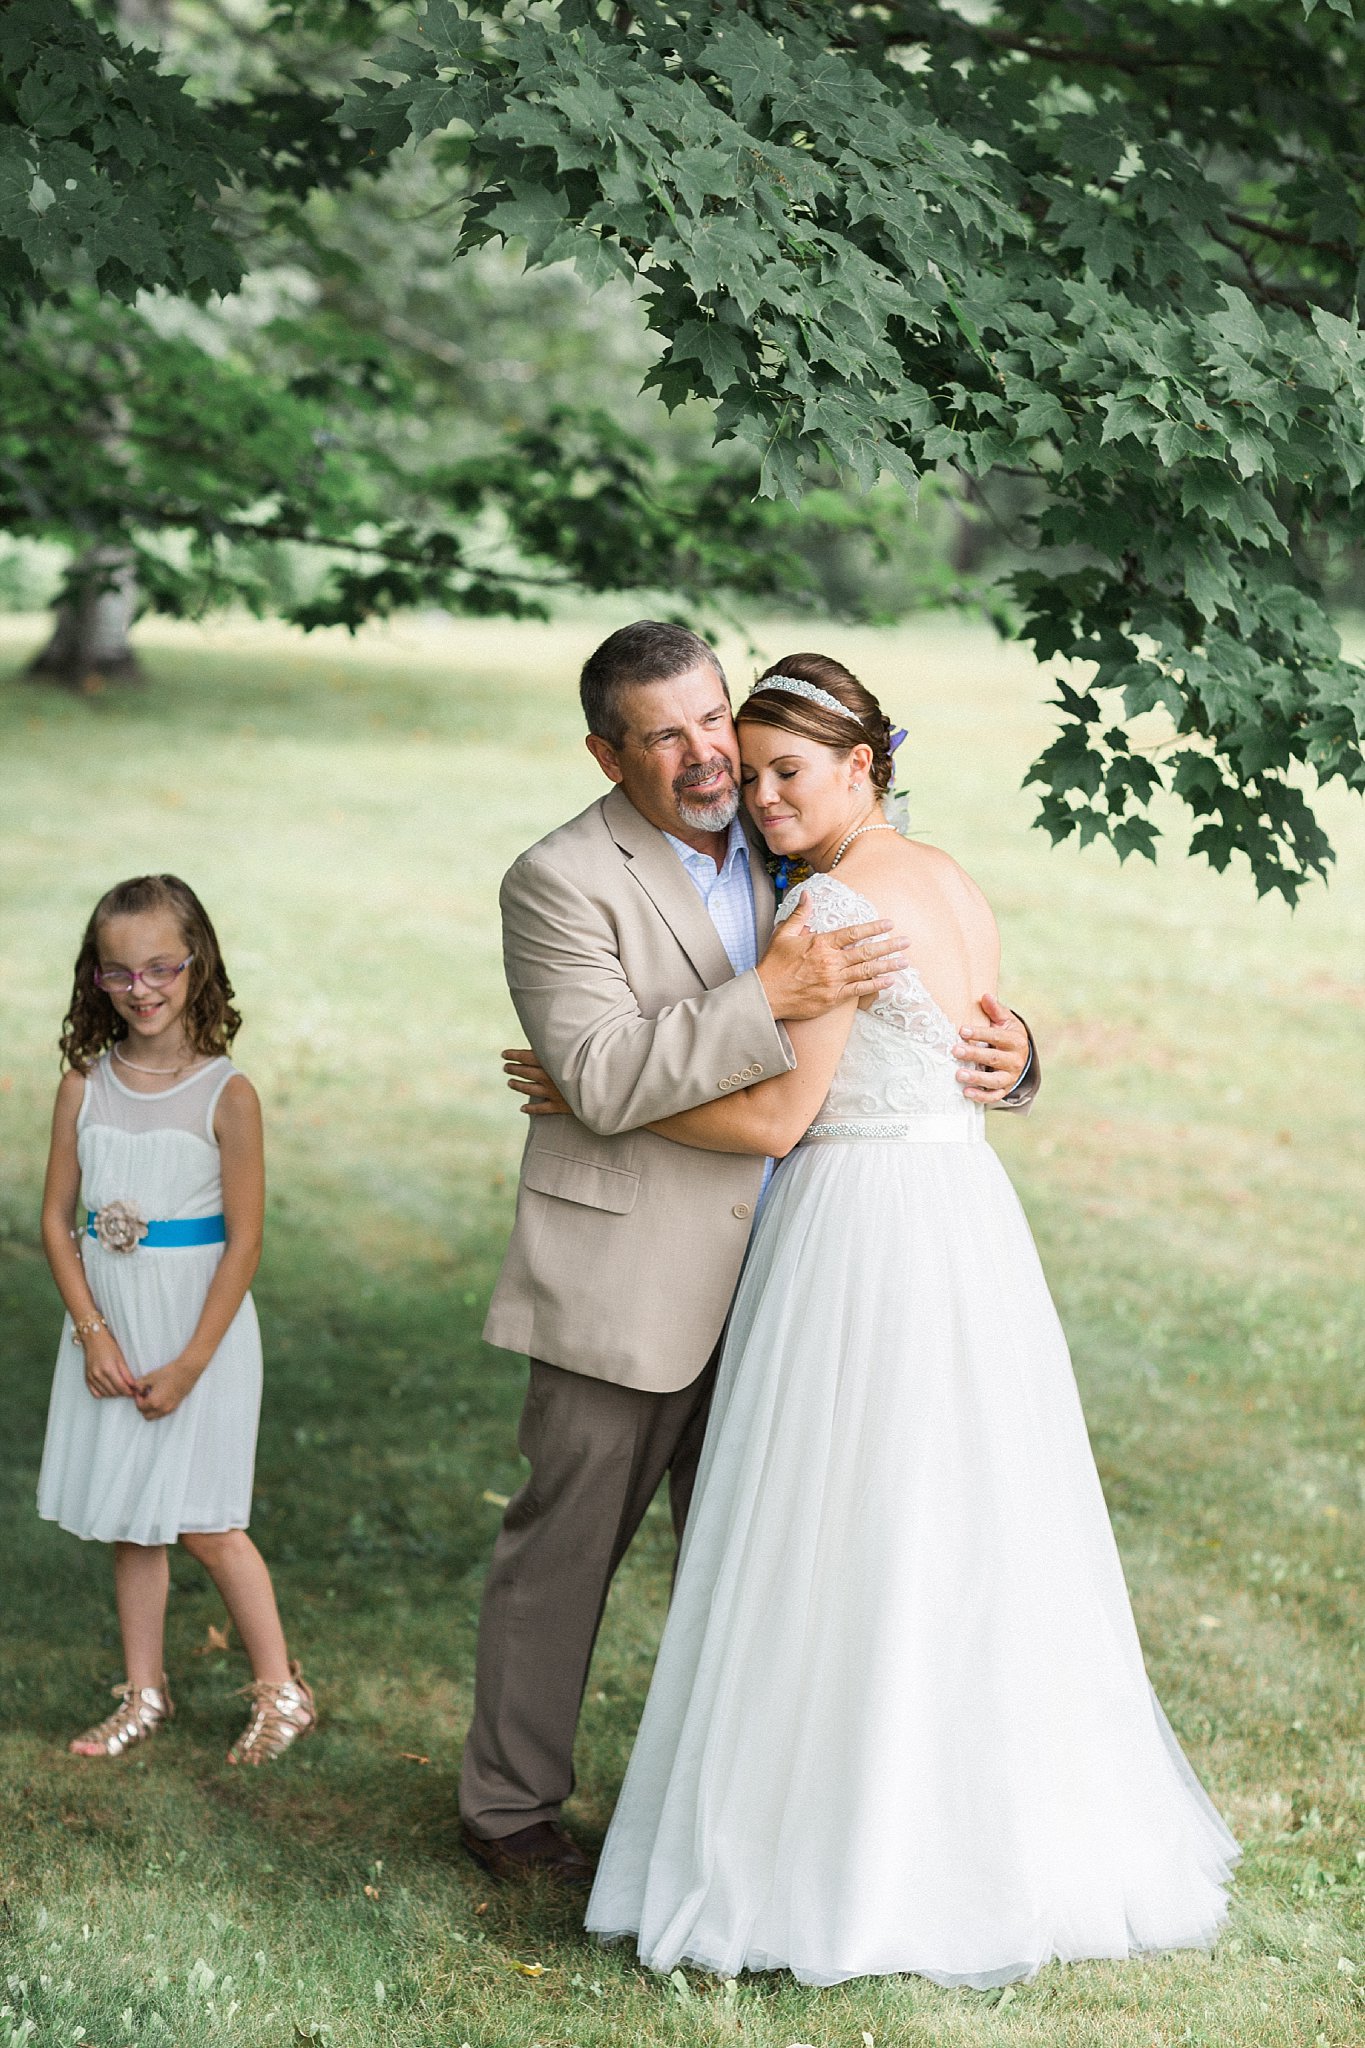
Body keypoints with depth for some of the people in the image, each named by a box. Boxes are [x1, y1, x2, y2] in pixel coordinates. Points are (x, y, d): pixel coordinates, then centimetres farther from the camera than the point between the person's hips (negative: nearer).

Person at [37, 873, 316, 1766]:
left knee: (203, 1521, -2)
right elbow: (58, 1219, 2)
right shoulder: (84, 1088, -1)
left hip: (199, 1330, -4)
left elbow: (245, 1240, -12)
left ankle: (281, 1690, 14)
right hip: (107, 1330, 4)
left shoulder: (227, 1096, -13)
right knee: (128, 1522, 12)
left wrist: (190, 1364, -13)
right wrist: (94, 1335, -8)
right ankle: (144, 1694, 25)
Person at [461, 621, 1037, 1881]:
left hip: (767, 1286, 6)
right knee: (564, 1548, 4)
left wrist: (1003, 1053, -6)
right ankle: (510, 1805, 19)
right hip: (627, 1286, -6)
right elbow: (603, 1080, -23)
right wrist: (768, 1001, -31)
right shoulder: (563, 882, -12)